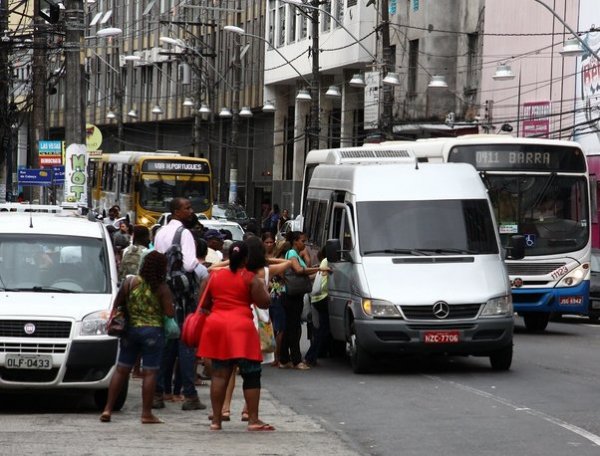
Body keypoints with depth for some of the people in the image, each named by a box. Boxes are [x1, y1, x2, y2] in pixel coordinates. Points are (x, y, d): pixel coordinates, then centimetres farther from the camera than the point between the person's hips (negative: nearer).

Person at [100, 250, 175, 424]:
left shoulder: (130, 282, 1)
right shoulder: (162, 288, -8)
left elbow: (117, 304, 4)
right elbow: (170, 313, -10)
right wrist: (169, 300, 9)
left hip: (130, 330, 4)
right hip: (152, 331, -4)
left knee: (121, 370, 10)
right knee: (150, 372, 0)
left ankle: (107, 409, 9)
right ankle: (146, 413, 0)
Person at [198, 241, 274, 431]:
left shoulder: (214, 275, 8)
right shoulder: (250, 278, -5)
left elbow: (204, 305, 12)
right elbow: (264, 303, -5)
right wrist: (262, 286, 12)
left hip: (217, 325, 4)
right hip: (241, 328, -4)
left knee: (219, 374, 8)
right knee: (251, 375, 2)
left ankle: (216, 419, 8)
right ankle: (253, 420, -1)